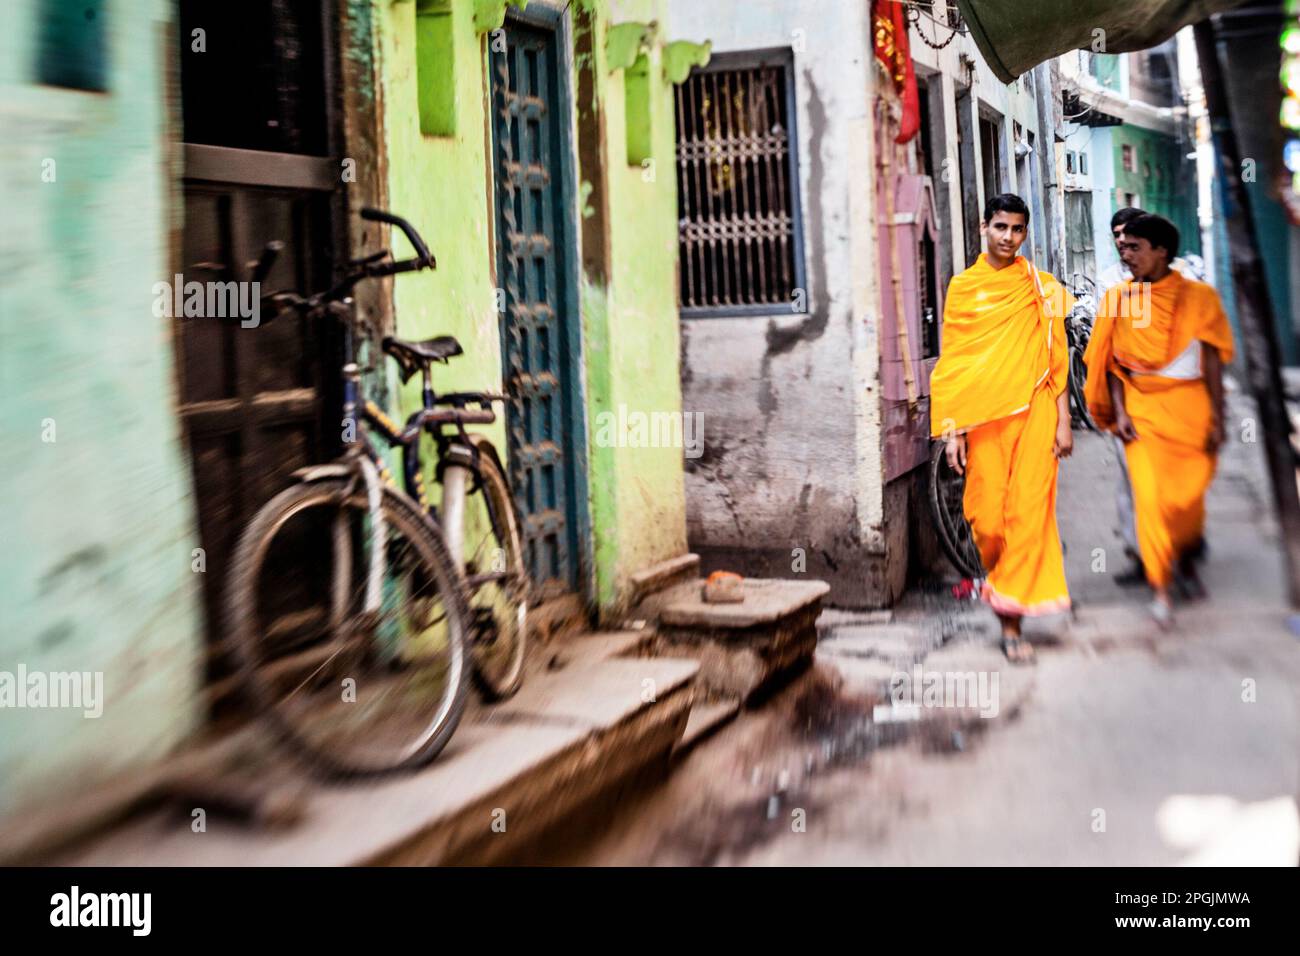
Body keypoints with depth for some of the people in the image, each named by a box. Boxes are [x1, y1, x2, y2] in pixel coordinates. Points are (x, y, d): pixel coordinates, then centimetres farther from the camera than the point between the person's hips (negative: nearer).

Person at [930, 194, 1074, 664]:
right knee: (987, 519, -2)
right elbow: (950, 363, 4)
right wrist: (952, 429, -2)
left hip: (1034, 414, 0)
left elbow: (1057, 360, 8)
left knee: (1028, 513, -5)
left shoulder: (1042, 288, 8)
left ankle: (1011, 618, 0)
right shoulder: (963, 287, 7)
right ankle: (1000, 580, 27)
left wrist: (1063, 421, 2)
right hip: (984, 417, 0)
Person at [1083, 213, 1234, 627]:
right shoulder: (1118, 298, 4)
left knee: (1190, 495, 4)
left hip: (1190, 407, 0)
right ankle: (1158, 586, 0)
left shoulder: (1197, 296, 0)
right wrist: (1119, 411, -5)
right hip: (1142, 408, 0)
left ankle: (1186, 559, 34)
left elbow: (1212, 361, -1)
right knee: (1150, 495, -9)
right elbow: (1113, 363, 4)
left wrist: (1217, 418, -5)